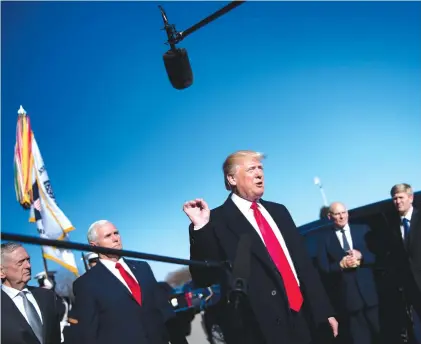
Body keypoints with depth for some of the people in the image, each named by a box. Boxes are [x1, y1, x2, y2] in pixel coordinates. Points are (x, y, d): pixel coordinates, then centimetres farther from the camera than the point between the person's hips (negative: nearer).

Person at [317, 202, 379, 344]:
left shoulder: (363, 230, 8)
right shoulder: (325, 239, 4)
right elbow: (323, 268, -1)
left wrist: (361, 256, -14)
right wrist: (341, 265, -17)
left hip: (370, 292, 2)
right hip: (348, 297, -1)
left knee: (381, 332, 8)